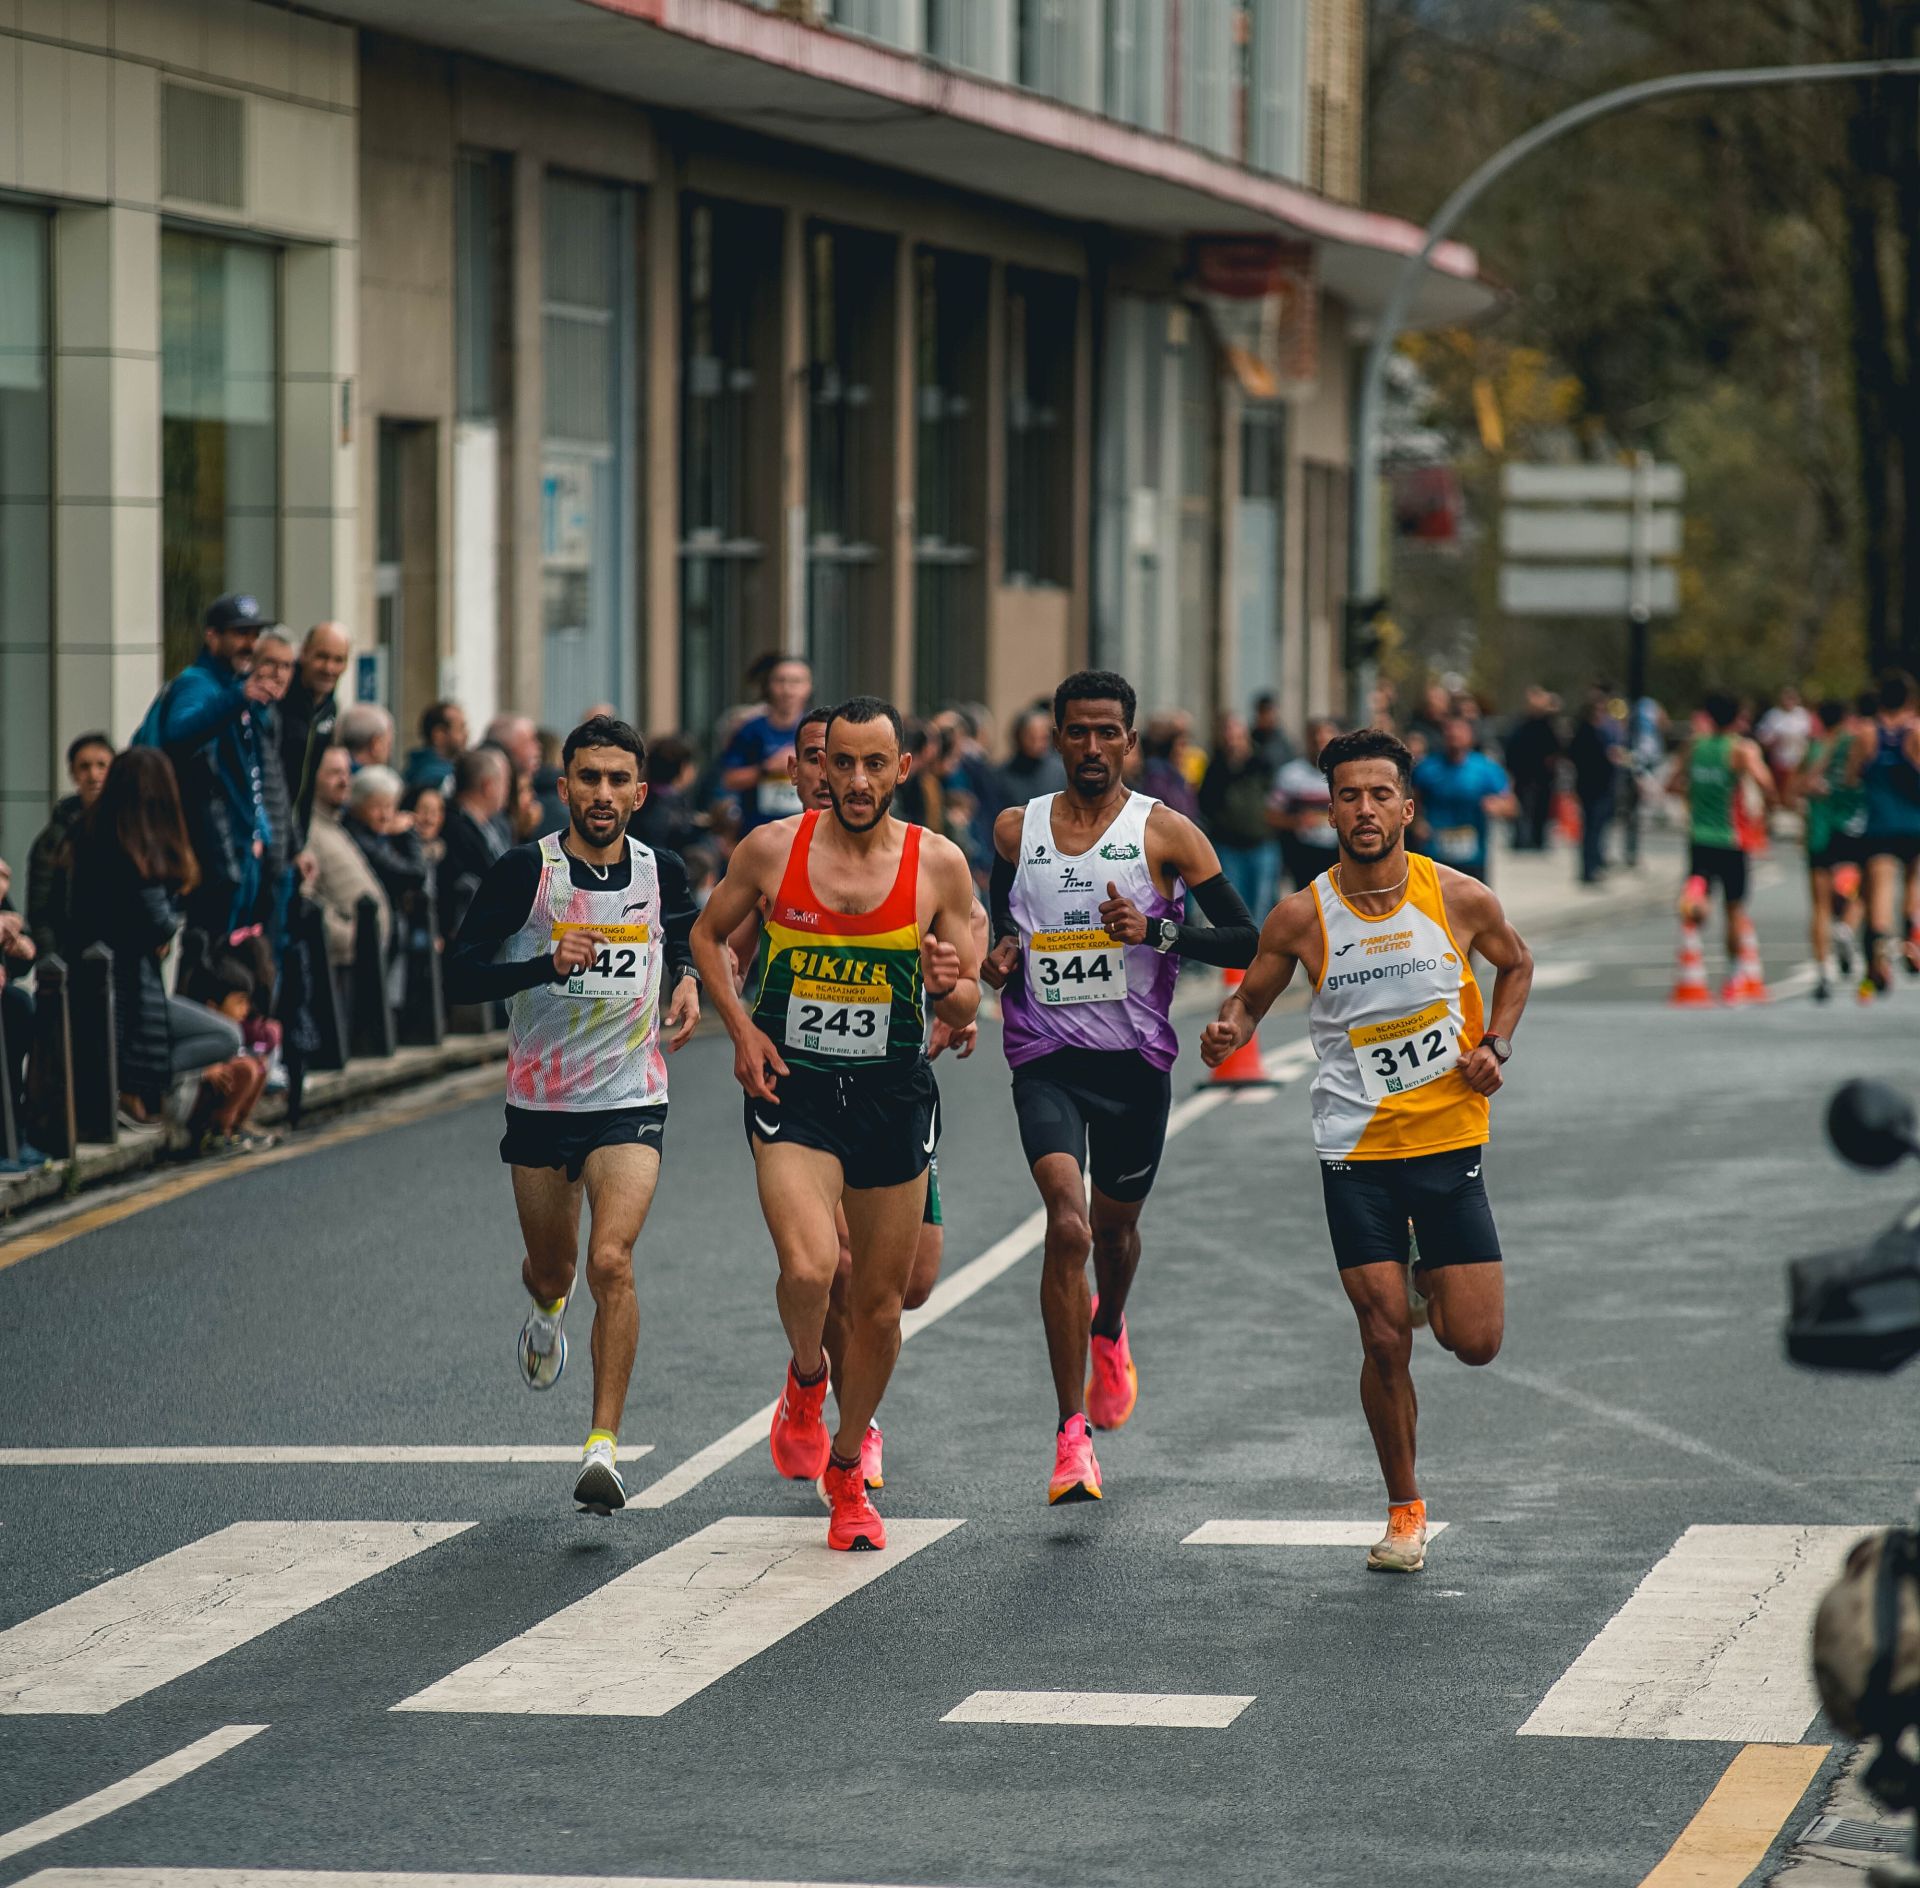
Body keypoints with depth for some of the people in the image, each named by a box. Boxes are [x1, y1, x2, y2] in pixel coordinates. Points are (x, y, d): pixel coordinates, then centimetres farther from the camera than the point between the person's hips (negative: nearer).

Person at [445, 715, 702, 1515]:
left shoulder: (662, 872, -1)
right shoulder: (525, 870, -9)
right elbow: (459, 974, -12)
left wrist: (686, 981, 1)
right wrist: (547, 964, -26)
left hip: (630, 1100, -1)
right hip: (540, 1102, 1)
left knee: (611, 1262, -19)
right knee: (551, 1268, 17)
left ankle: (604, 1446, -18)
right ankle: (546, 1308, 58)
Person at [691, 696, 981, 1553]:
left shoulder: (938, 864, -4)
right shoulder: (772, 848, -6)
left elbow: (964, 1010, 2)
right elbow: (708, 934, 12)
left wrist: (950, 985, -22)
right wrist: (741, 1029, -3)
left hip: (895, 1096, 2)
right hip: (793, 1089, -2)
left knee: (880, 1305, 8)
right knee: (808, 1269, -23)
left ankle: (846, 1472, 30)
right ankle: (805, 1380, 12)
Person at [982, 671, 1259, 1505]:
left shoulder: (1164, 832, -3)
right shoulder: (1016, 831, 6)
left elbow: (1247, 942, -5)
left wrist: (1157, 931, -20)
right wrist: (1000, 957, 2)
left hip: (1136, 1059, 0)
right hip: (1047, 1058, 0)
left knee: (1114, 1223, 18)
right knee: (1068, 1226, -19)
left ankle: (1108, 1334, 56)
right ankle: (1072, 1435, -16)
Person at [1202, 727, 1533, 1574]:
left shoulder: (1459, 898, -6)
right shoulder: (1301, 917, -7)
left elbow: (1516, 963, 14)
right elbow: (1251, 998, 7)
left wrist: (1495, 1046, -1)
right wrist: (1227, 1030, -16)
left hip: (1450, 1138, 1)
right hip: (1358, 1151, -1)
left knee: (1476, 1342, -1)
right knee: (1385, 1344, -4)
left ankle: (1430, 1284, 35)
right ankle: (1405, 1509, 15)